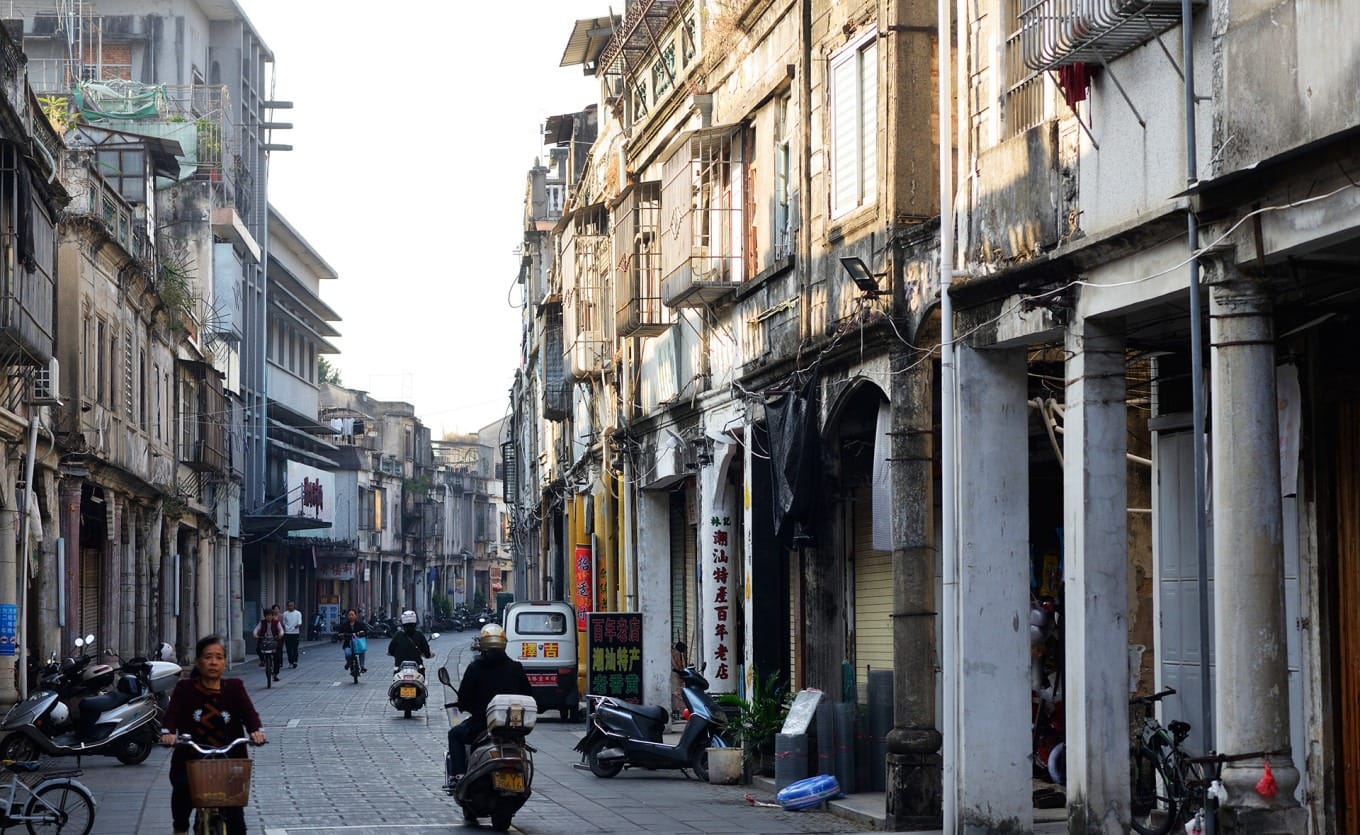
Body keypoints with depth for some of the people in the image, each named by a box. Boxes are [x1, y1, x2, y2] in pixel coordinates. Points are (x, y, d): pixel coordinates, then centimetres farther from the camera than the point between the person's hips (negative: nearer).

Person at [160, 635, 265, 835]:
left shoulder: (234, 687, 11)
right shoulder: (185, 689, 9)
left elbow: (248, 711, -5)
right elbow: (172, 713, -8)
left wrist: (256, 730, -28)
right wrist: (167, 732, -30)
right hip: (190, 761, 0)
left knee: (235, 818, -15)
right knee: (182, 787, -30)